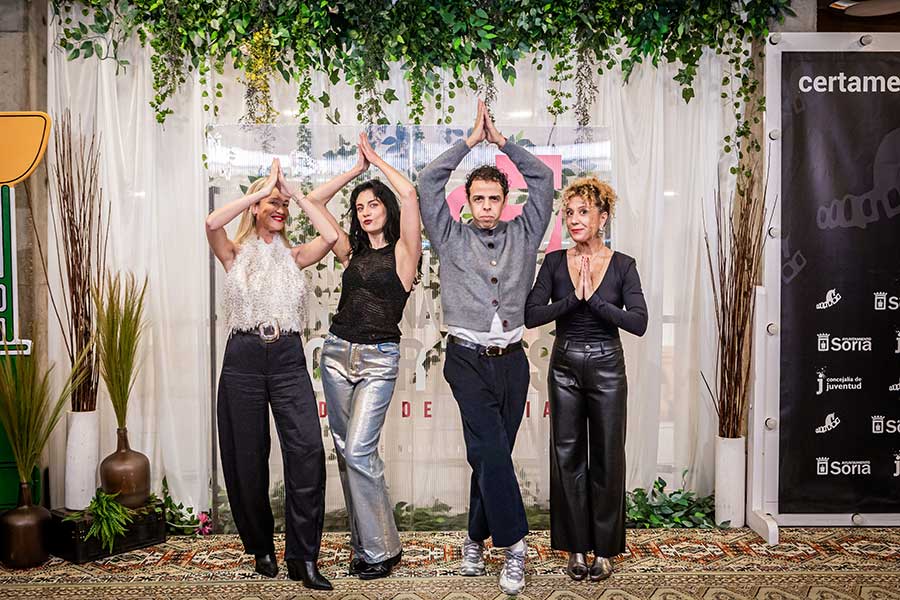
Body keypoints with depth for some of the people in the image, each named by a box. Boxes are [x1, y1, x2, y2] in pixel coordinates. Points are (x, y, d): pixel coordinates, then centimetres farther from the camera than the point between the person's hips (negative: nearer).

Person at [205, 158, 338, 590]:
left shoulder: (293, 256, 13)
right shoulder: (235, 253, 9)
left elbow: (330, 236, -5)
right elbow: (212, 223, -12)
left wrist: (295, 194, 3)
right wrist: (262, 189, -5)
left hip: (288, 358, 1)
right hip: (243, 358, -1)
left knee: (307, 450, -13)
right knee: (247, 457, 5)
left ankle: (303, 558, -3)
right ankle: (261, 548, 25)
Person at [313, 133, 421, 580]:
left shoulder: (403, 250, -1)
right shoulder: (351, 251, 12)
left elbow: (409, 195, -14)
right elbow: (313, 203, 13)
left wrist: (376, 160, 1)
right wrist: (356, 169, 13)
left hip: (379, 358, -6)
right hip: (337, 352, 6)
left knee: (359, 451, -13)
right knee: (345, 450, 8)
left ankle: (381, 549, 3)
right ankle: (364, 544, 19)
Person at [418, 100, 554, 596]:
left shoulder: (523, 236, 13)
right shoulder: (451, 238, 8)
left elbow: (543, 179, 12)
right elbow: (428, 181, 3)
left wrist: (502, 140, 11)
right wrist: (471, 140, 8)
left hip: (511, 361, 3)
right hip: (468, 360, -2)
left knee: (494, 452, 7)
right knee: (490, 448, -14)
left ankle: (476, 539, 22)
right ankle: (513, 542, -4)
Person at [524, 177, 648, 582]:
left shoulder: (622, 266, -4)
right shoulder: (554, 262, 0)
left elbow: (638, 323, -14)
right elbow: (531, 315, -10)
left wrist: (594, 299, -21)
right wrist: (573, 298, -20)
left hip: (606, 367, -1)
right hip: (565, 366, 2)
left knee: (607, 458, 6)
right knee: (568, 455, 7)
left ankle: (604, 550, 21)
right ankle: (576, 547, 21)